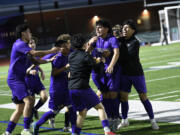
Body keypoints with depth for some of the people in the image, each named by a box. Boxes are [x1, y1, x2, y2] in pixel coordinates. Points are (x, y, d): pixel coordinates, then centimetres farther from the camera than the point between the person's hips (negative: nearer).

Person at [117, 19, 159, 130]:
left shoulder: (135, 43, -15)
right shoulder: (123, 41, 4)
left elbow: (126, 57, -22)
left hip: (136, 74, -5)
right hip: (125, 74, 5)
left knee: (143, 97, 0)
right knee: (123, 96, 4)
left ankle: (153, 120, 13)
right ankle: (124, 121, 18)